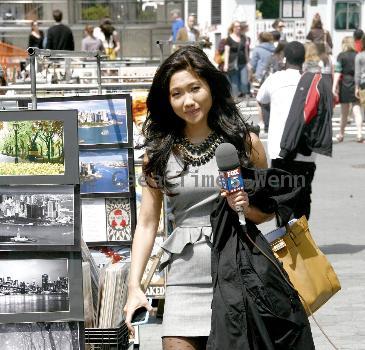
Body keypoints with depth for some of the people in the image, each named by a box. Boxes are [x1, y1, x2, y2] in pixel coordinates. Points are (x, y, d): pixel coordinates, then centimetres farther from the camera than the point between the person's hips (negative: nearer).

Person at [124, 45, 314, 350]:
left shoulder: (244, 142, 3)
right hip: (186, 279, 1)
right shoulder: (160, 151, 5)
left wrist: (247, 208, -11)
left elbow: (269, 210, 12)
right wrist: (134, 286, -5)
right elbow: (147, 224, 4)